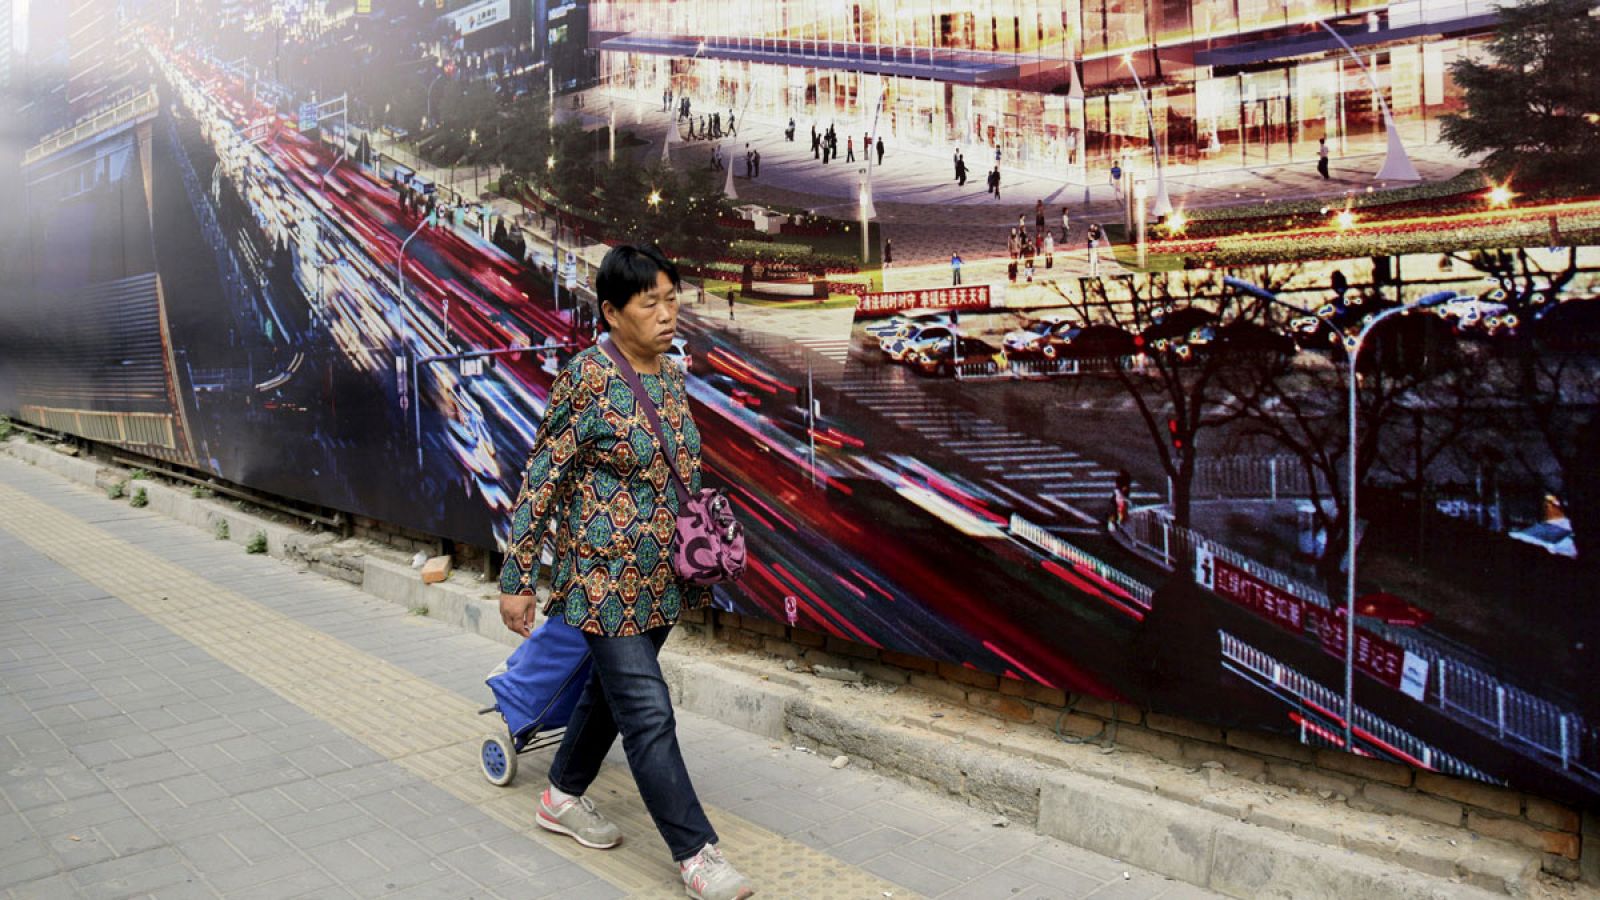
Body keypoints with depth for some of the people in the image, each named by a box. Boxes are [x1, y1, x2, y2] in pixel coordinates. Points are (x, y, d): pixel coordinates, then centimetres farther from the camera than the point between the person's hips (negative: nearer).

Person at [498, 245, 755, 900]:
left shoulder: (671, 376, 6)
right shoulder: (586, 381, -16)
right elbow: (542, 482, -14)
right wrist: (517, 580, -13)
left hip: (662, 576, 8)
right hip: (606, 575, -8)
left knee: (612, 687, 21)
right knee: (648, 711, -3)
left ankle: (562, 797, 41)